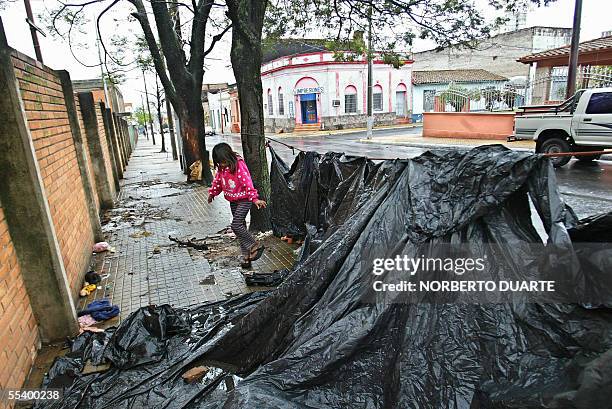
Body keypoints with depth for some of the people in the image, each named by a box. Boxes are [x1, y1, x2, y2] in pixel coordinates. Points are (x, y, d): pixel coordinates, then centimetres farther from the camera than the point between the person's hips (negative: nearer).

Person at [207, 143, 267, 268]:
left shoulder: (239, 165, -20)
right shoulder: (221, 168, 1)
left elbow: (247, 183, -26)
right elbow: (217, 181, 19)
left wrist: (255, 199, -31)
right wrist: (212, 193, 23)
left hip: (244, 200, -7)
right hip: (233, 201, 7)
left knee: (236, 225, -17)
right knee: (240, 226, 10)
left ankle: (256, 246, -1)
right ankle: (247, 255, 19)